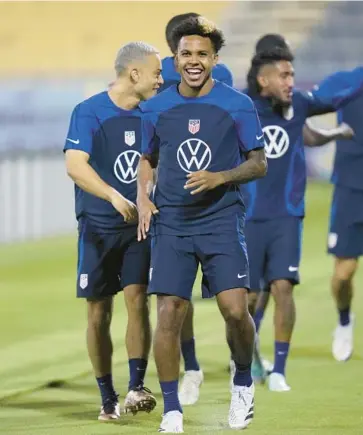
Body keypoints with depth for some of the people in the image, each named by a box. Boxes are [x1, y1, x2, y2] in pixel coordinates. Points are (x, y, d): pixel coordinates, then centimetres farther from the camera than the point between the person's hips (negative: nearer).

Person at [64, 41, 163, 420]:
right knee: (98, 312, 2)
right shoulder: (89, 112, -8)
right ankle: (107, 399, 11)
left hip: (140, 223, 3)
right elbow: (75, 165, -20)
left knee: (137, 297, -13)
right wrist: (114, 197, -31)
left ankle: (136, 388, -14)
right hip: (98, 227, -3)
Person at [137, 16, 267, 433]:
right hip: (171, 222, 2)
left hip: (221, 219, -2)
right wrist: (143, 197, 1)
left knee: (235, 309, -14)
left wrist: (220, 178, -15)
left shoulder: (238, 105, -2)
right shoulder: (156, 108, 5)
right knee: (168, 314, -7)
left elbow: (259, 164, 2)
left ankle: (243, 382, 16)